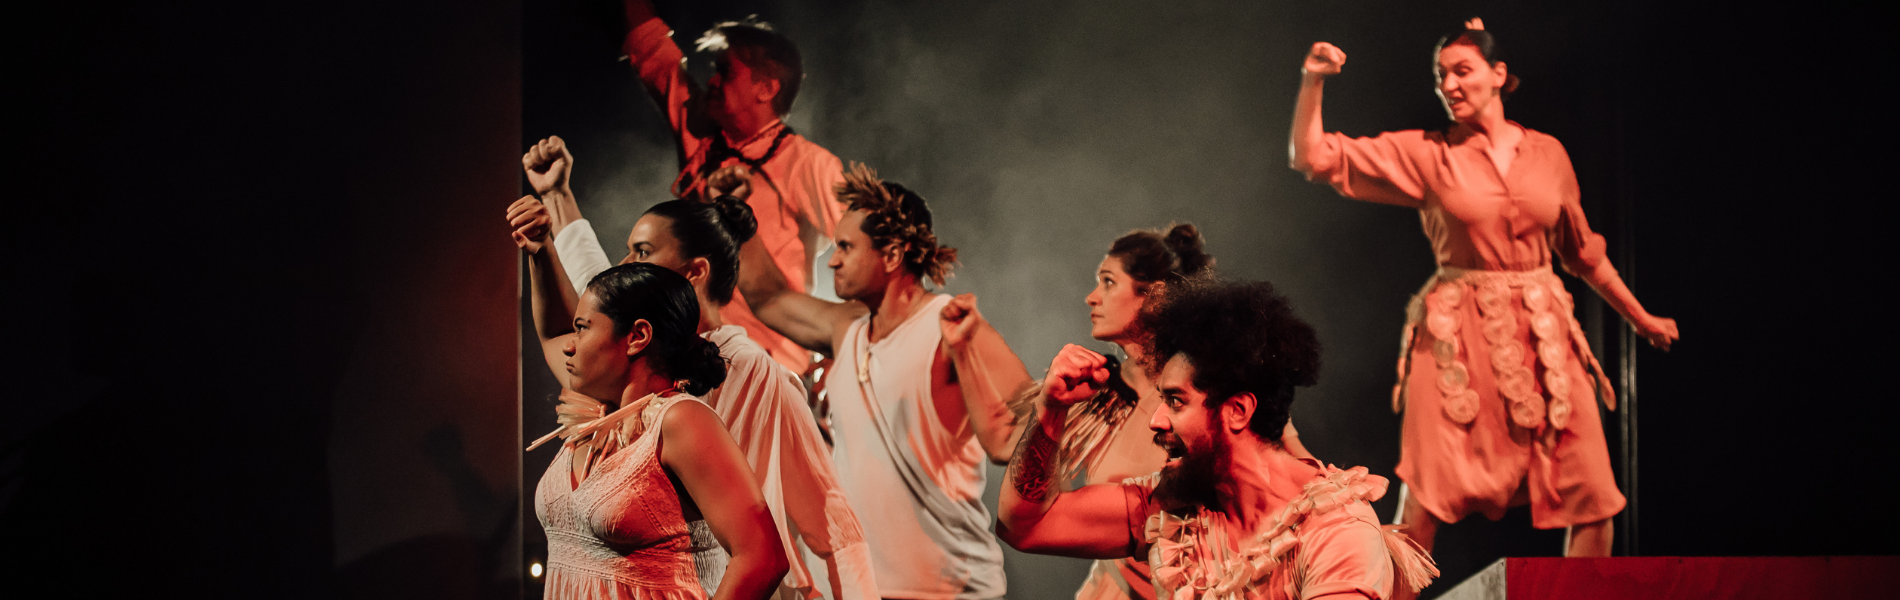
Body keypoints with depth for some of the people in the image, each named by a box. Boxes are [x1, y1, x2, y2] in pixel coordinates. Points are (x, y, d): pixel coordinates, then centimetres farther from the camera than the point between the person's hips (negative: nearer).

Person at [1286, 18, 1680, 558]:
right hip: (1459, 337, -2)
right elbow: (1313, 159, -1)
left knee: (1593, 498, -2)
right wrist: (1313, 83, -13)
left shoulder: (1547, 154, 9)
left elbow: (1583, 252, 21)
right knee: (1425, 499, -9)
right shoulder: (1425, 153, 2)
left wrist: (1641, 318, 27)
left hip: (1544, 337, 2)